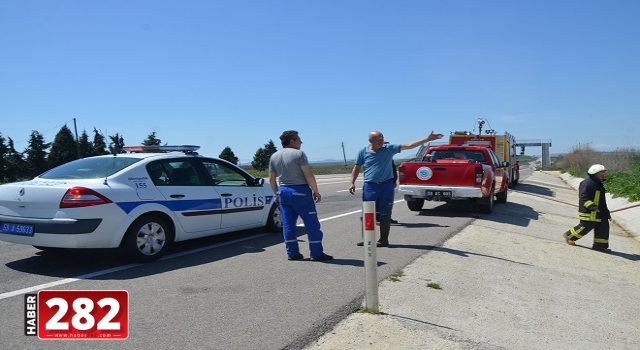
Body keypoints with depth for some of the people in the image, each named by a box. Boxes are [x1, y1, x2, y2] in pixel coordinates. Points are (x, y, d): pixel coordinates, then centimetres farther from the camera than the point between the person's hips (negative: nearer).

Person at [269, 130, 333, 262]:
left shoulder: (274, 157, 11)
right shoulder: (299, 154, -8)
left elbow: (271, 179, 13)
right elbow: (309, 175, -14)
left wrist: (277, 193, 22)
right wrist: (316, 191, -6)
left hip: (283, 192, 7)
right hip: (300, 191, -6)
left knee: (288, 224, 11)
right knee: (312, 223, 0)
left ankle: (292, 253, 12)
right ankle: (317, 253, 2)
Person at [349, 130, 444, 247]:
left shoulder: (389, 148, -1)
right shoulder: (363, 152, 0)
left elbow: (408, 145, -5)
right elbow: (357, 168, 9)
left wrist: (427, 139, -11)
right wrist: (352, 183, 1)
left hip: (386, 185, 0)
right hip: (369, 186, 0)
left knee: (385, 215, 4)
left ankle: (384, 240, 14)